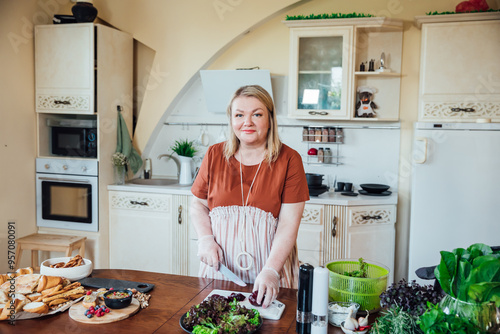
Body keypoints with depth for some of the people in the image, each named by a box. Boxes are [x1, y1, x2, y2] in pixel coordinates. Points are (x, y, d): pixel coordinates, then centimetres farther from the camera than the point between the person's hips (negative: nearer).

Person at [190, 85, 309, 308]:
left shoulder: (289, 160, -8)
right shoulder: (215, 155, 2)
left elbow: (289, 224, -12)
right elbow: (198, 205, 10)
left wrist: (271, 271, -22)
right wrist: (205, 239, -7)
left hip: (270, 264, -2)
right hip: (219, 265, 3)